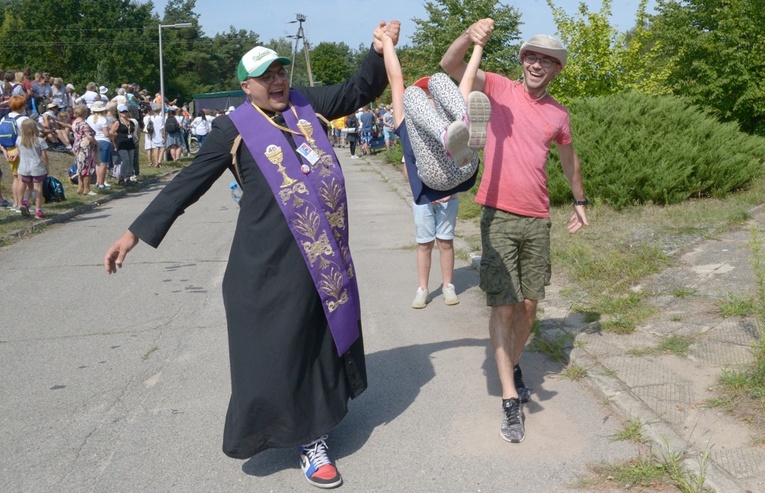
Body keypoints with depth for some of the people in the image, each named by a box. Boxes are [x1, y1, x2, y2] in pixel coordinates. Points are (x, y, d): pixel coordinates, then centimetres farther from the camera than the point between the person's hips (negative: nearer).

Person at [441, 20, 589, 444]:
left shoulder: (558, 115, 8)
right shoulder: (498, 89, -1)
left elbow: (569, 159, 26)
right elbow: (449, 65, -15)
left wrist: (580, 201, 33)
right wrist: (470, 35, -34)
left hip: (537, 219, 4)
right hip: (498, 216, -3)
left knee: (529, 304, 10)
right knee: (503, 306, -5)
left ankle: (513, 365, 36)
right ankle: (511, 400, 0)